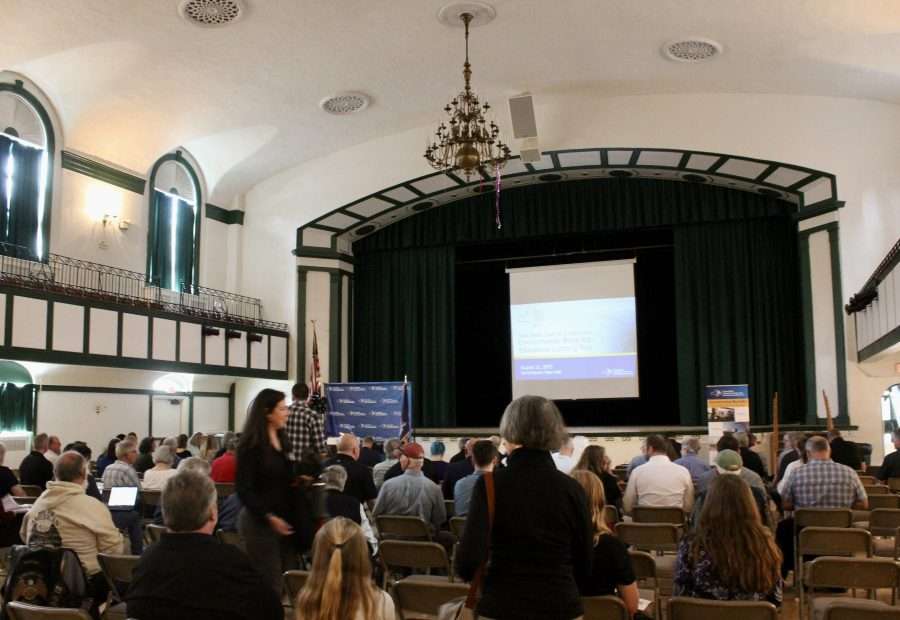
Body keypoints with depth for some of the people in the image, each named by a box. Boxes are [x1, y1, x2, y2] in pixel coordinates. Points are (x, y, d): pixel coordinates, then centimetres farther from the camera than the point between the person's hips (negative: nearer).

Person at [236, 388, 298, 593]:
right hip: (260, 523, -7)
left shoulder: (283, 441, 12)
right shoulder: (251, 445, -11)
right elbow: (244, 489, -15)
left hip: (285, 521, 7)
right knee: (269, 586, -3)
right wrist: (269, 517, -20)